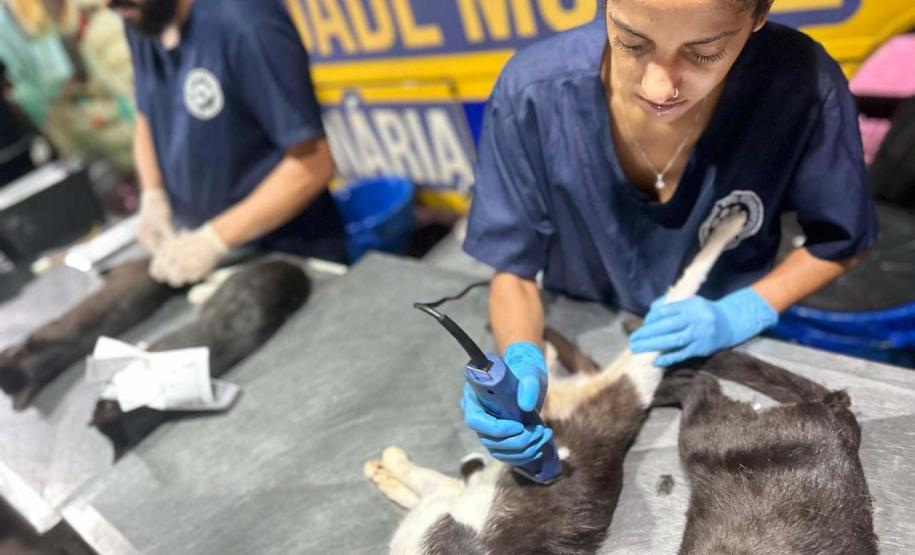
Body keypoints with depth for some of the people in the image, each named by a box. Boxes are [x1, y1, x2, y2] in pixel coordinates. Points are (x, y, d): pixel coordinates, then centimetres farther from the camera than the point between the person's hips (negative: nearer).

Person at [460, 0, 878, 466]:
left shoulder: (802, 88, -27)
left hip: (724, 353, 0)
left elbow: (840, 242, -8)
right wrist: (521, 362, -34)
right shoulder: (532, 94, -28)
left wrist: (739, 315, -22)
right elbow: (514, 269, -17)